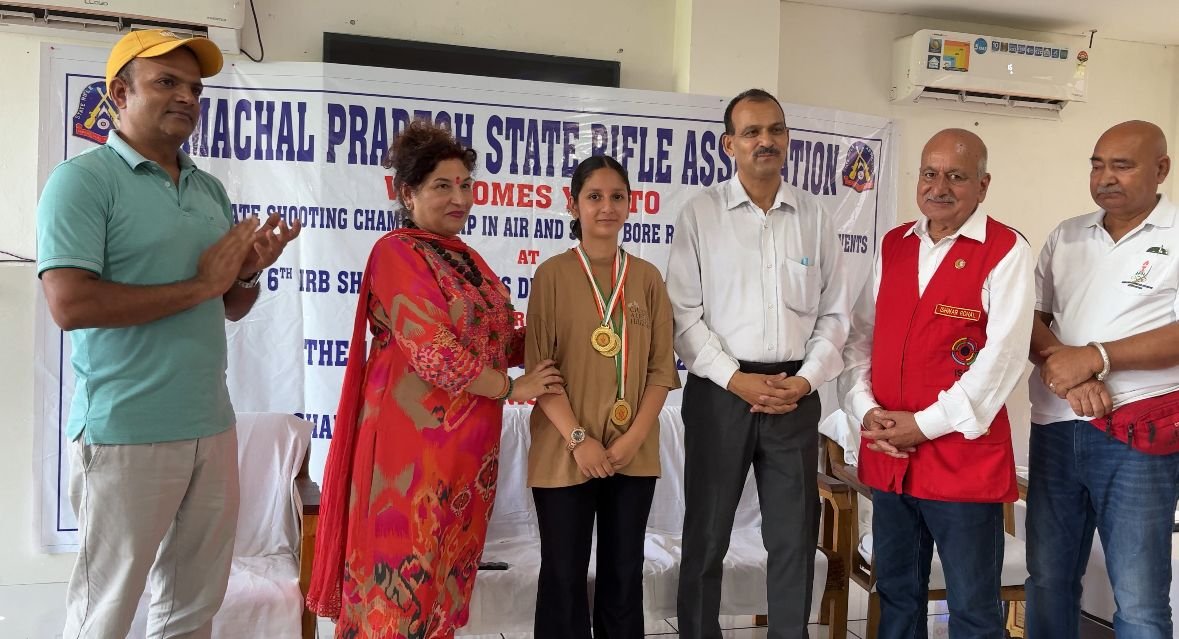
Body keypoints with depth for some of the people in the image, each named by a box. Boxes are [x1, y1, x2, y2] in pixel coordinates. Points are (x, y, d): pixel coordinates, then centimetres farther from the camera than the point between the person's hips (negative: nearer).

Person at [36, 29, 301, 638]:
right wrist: (199, 285, -15)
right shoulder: (83, 179, -8)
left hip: (212, 426, 7)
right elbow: (70, 304, -20)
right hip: (127, 433, -6)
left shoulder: (211, 190, 12)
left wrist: (250, 273, -5)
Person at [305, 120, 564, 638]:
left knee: (447, 564, 16)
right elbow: (434, 352, -19)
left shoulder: (467, 258, 14)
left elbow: (489, 341, 16)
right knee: (407, 563, 2)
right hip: (414, 435, -8)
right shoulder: (397, 252, -11)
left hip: (467, 438, 8)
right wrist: (512, 388, -11)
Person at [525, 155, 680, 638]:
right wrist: (578, 439, -15)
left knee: (624, 573, 13)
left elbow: (662, 367, 3)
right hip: (565, 452, -2)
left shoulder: (647, 277, 5)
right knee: (564, 575, 8)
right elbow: (538, 367, -7)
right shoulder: (553, 274, -3)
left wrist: (634, 437, -8)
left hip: (635, 453, 3)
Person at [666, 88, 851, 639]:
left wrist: (806, 379, -6)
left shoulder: (814, 216, 7)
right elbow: (684, 313, -6)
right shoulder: (700, 213, -1)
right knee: (706, 534, 9)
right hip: (719, 390, -2)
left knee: (795, 536, 10)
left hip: (796, 393, 2)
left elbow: (834, 312, 7)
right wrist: (735, 378, -13)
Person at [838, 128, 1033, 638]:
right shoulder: (893, 245, 11)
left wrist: (926, 424, -15)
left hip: (965, 456, -5)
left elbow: (1002, 357, -15)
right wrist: (865, 410, -6)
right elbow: (861, 335, 8)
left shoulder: (1006, 250, -6)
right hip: (886, 454, 5)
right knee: (896, 594, 19)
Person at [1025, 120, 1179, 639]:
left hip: (1137, 435, -4)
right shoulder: (1065, 236, 12)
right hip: (1054, 428, 4)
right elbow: (1030, 318, 7)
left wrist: (1095, 357, -16)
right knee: (1047, 581, 13)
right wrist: (1064, 369, -11)